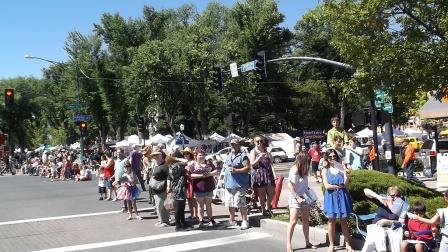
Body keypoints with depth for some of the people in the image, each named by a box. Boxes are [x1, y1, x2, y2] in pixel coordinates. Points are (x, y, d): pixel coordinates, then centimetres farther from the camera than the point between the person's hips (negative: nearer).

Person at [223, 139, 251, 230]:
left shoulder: (243, 156, -4)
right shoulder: (228, 156, 20)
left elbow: (248, 168, -11)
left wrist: (236, 170, -20)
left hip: (239, 184, -7)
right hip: (229, 184, 8)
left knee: (240, 204, -10)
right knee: (229, 204, 13)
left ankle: (245, 221, -1)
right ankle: (232, 220, 27)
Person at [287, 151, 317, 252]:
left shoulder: (303, 169, 6)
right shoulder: (294, 169, -16)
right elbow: (290, 185, -20)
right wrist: (297, 197, -21)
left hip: (304, 198, 8)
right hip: (295, 198, -8)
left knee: (306, 221, 13)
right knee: (293, 221, -6)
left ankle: (307, 242, 23)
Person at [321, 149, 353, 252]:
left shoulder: (342, 168, 3)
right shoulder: (325, 170, 3)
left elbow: (345, 184, -6)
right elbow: (327, 186, -6)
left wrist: (347, 175, -22)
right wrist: (339, 186, -6)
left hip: (342, 196, 0)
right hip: (331, 197, 0)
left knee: (344, 221, 5)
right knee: (331, 221, 4)